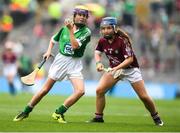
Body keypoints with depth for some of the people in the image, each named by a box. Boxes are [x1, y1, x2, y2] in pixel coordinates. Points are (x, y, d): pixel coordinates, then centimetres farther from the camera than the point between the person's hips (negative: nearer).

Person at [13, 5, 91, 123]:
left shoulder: (86, 32, -7)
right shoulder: (65, 28, 2)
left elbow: (75, 46, -22)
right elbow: (53, 40, 21)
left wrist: (71, 30, -21)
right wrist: (49, 51, 8)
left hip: (74, 64, -1)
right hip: (61, 60, 1)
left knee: (80, 91, -21)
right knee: (45, 89, 1)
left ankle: (59, 113, -7)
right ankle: (26, 112, 15)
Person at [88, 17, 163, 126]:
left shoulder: (122, 41, -25)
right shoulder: (103, 41, -8)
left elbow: (130, 59, -27)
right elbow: (98, 52, 11)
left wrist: (117, 68, -38)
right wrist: (99, 62, -10)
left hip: (130, 69, -5)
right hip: (114, 69, 5)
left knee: (144, 97, -5)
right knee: (100, 90, -12)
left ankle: (156, 117, 16)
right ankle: (98, 117, 1)